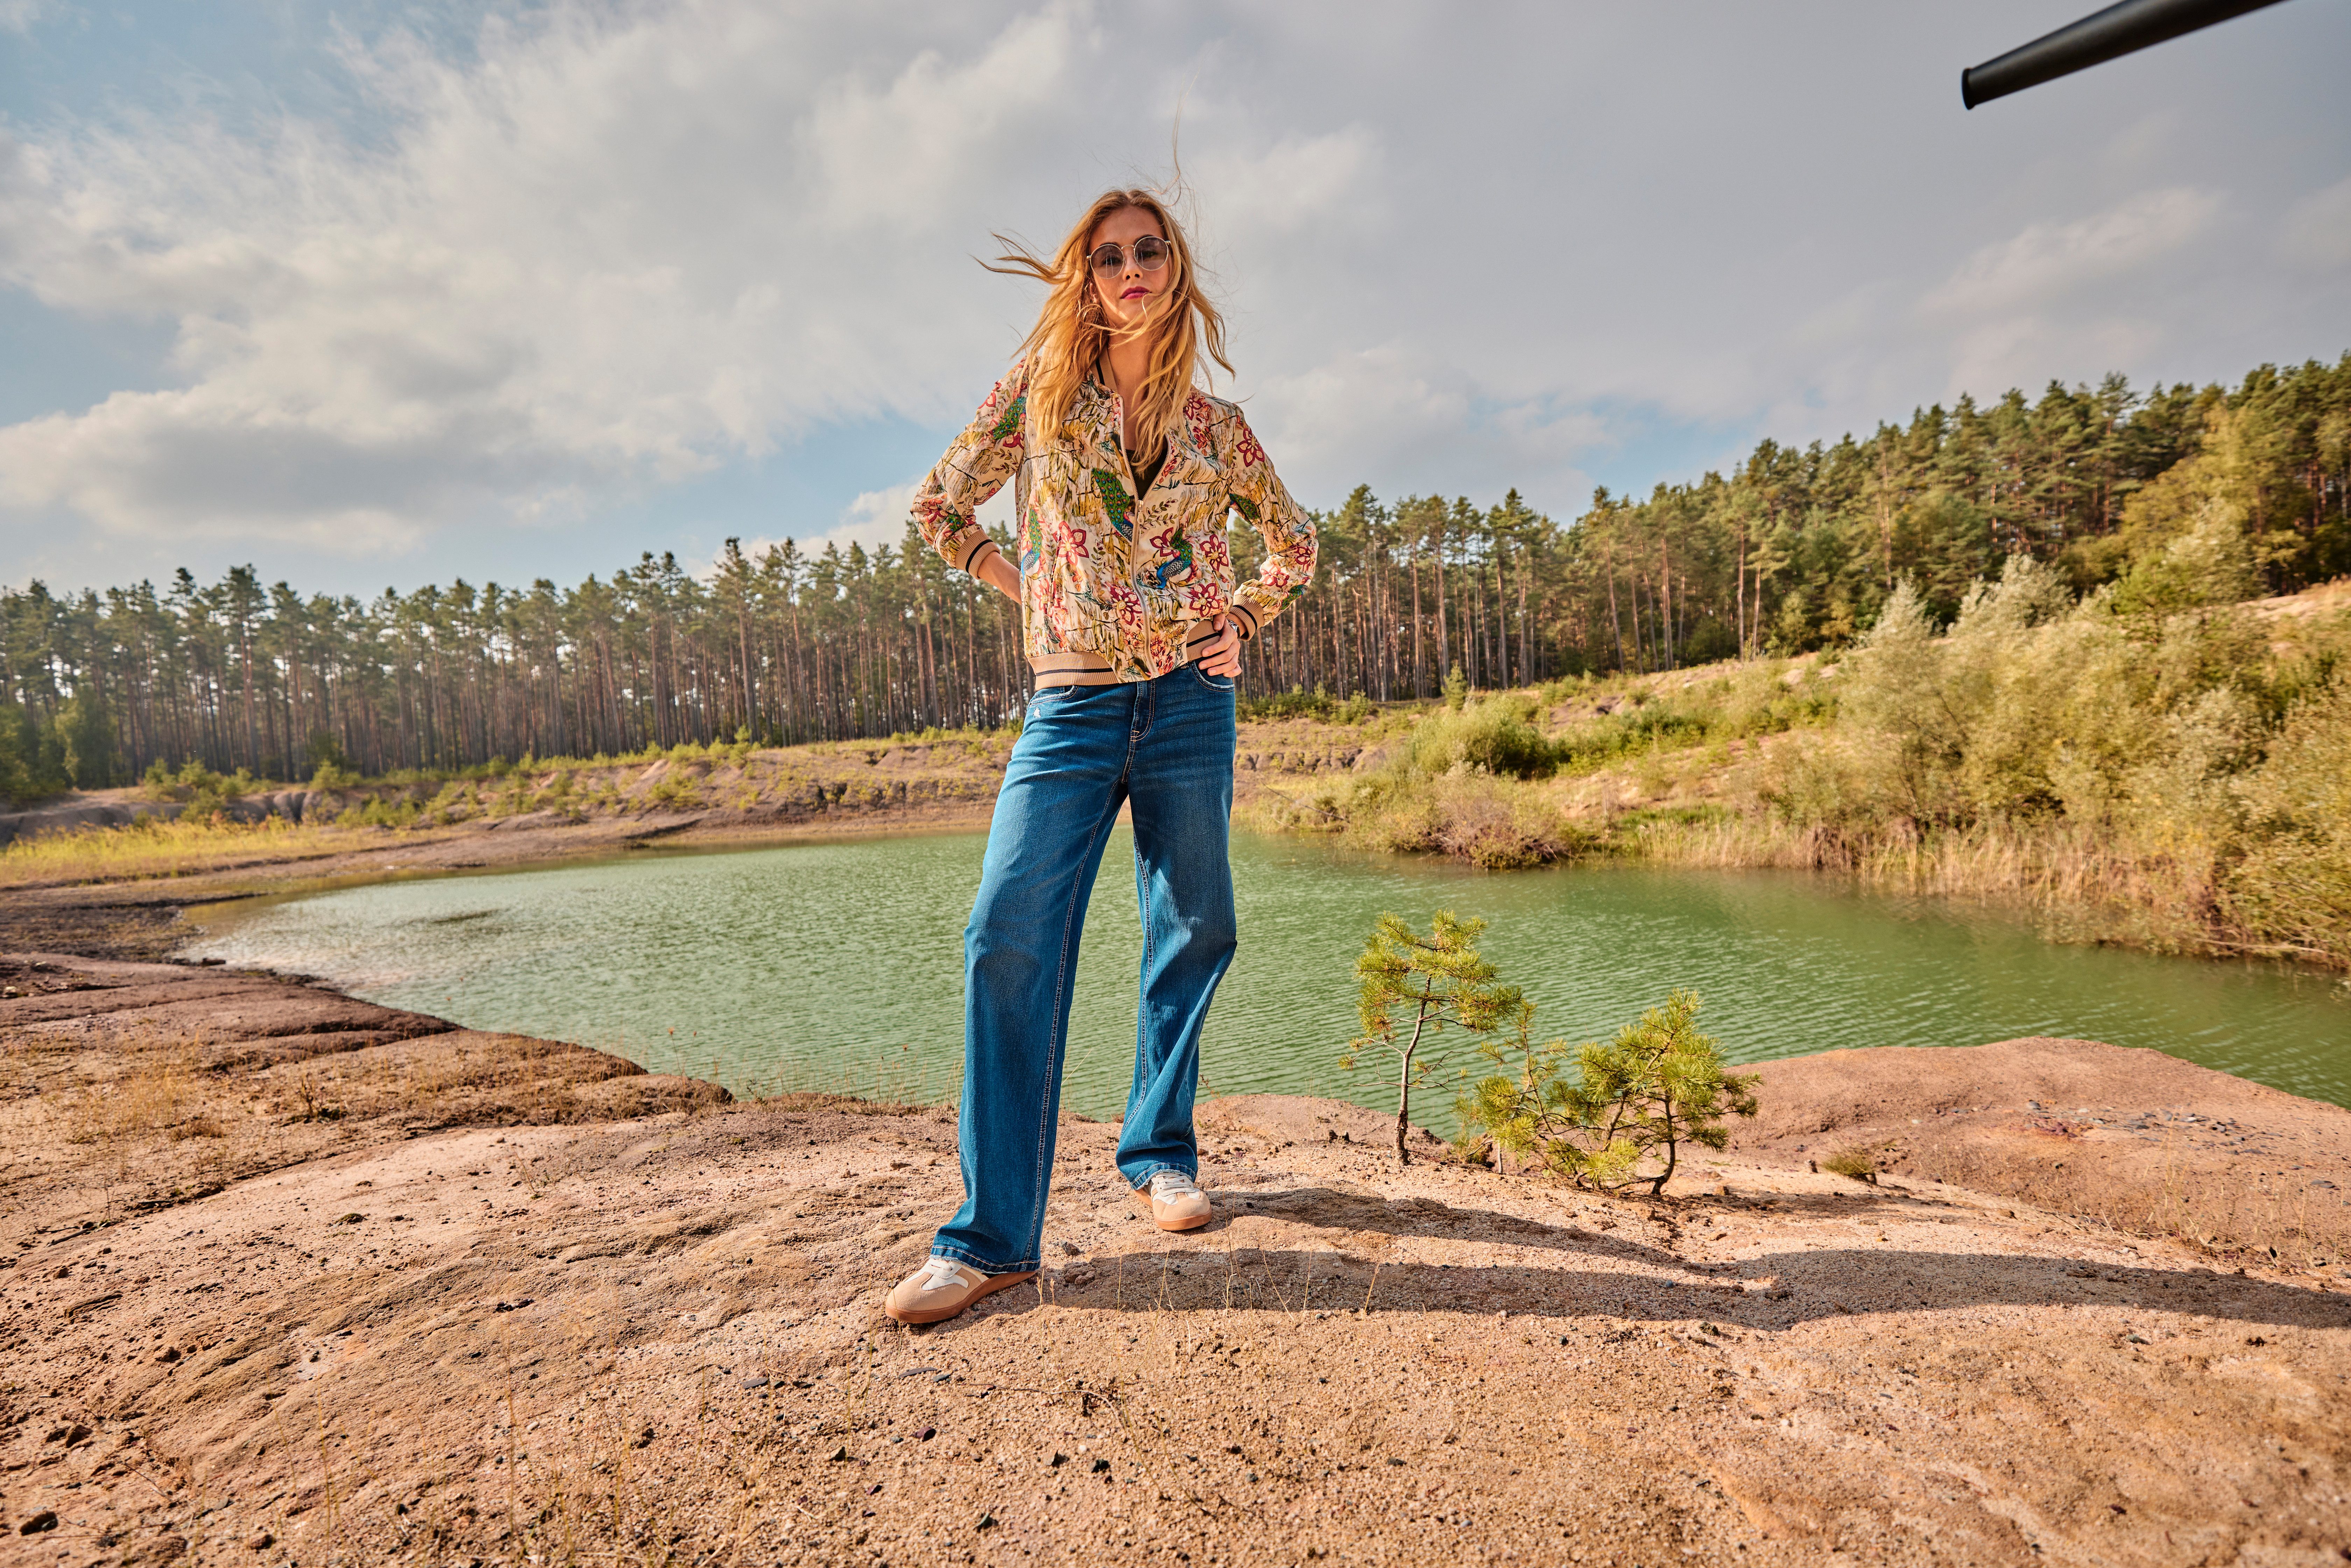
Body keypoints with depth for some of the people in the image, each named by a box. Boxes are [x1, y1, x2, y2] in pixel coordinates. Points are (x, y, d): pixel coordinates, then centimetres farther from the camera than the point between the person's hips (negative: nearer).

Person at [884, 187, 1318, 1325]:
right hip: (1071, 706, -2)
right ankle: (992, 1235, -4)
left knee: (1192, 933, 5)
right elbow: (942, 505, 13)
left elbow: (1293, 539, 23)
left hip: (1189, 705, 2)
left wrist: (1241, 623, 8)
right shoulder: (1042, 382, 8)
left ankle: (1159, 1156, 26)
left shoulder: (1214, 423, 11)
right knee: (1010, 933, -12)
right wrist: (1026, 589, 6)